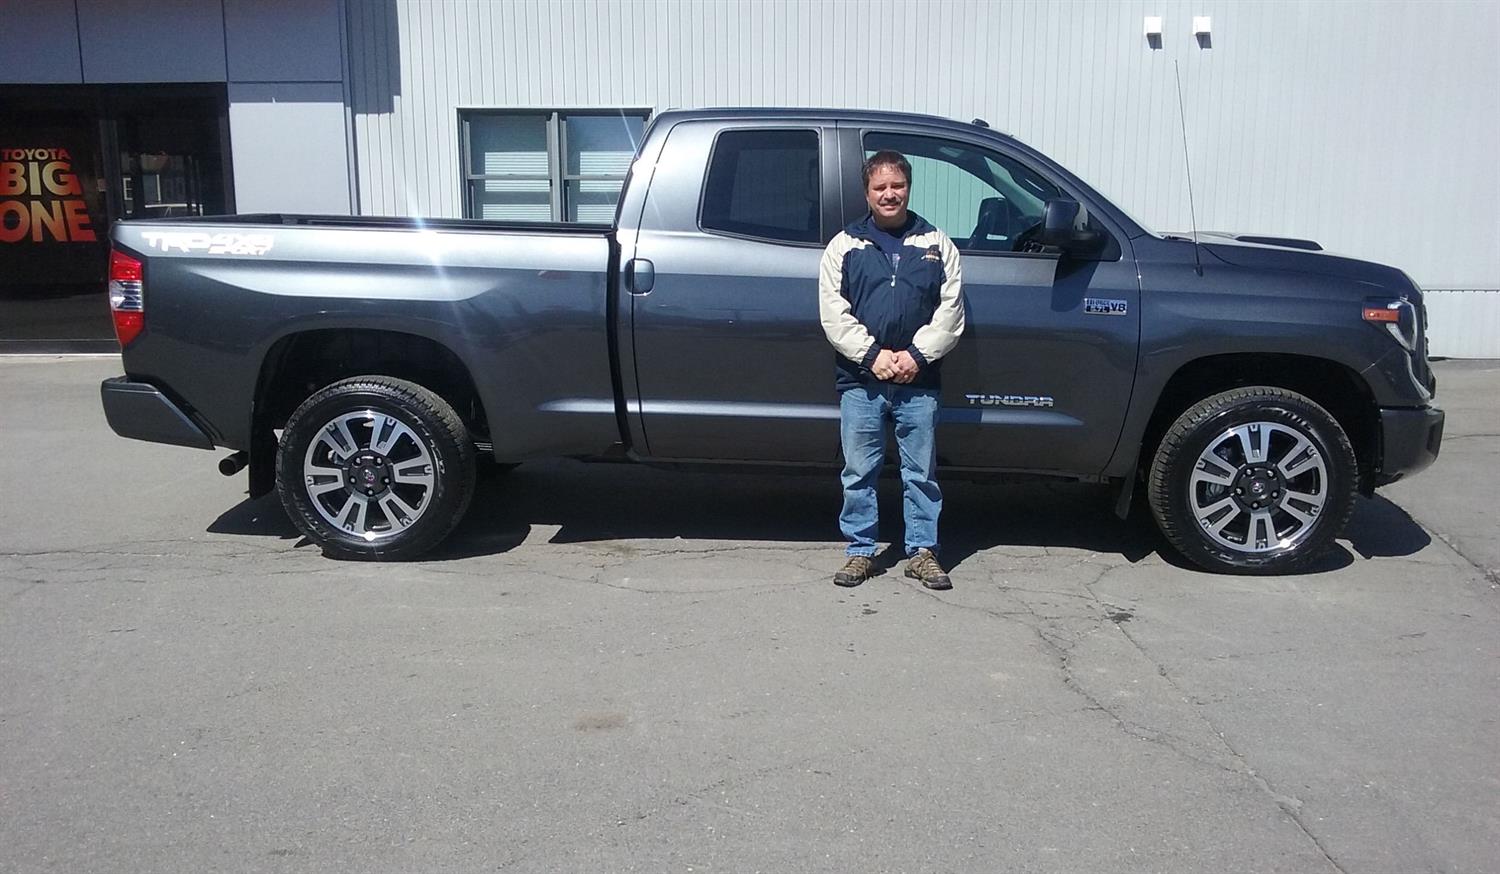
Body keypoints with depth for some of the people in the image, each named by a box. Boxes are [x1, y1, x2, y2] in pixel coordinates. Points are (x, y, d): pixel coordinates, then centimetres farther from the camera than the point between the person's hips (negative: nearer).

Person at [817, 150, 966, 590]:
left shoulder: (936, 244, 9)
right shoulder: (844, 245, 7)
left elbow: (951, 310, 3)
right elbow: (833, 313, -1)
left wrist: (917, 355, -10)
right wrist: (873, 355, -12)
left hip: (919, 381, 1)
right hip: (860, 380, 0)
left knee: (921, 471, 7)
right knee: (859, 471, 5)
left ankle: (922, 552, 17)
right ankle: (860, 550, 17)